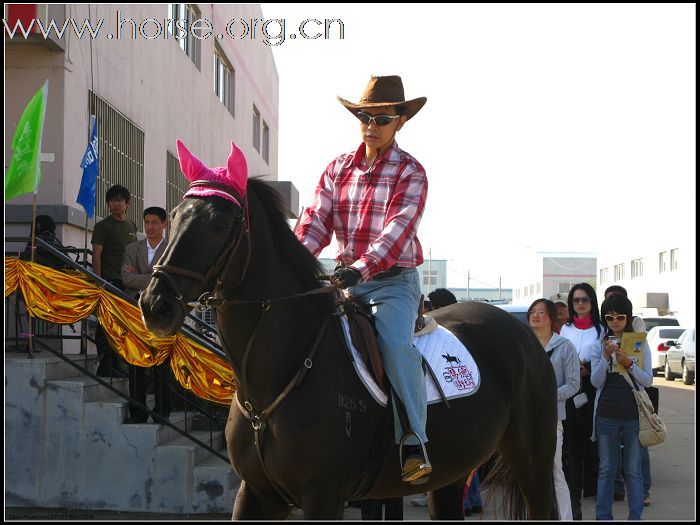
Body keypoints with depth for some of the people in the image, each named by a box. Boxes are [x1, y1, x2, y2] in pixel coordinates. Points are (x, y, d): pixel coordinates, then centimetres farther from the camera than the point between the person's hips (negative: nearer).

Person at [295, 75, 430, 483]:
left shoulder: (410, 173, -5)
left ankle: (414, 443, -27)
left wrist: (361, 268, -33)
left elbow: (397, 230, -18)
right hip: (346, 278, 5)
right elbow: (316, 220, 1)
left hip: (393, 281, -5)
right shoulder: (339, 168, 10)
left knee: (395, 343, -30)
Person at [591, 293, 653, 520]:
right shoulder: (598, 345, 6)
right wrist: (606, 357, -16)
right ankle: (603, 517, 12)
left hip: (633, 414, -1)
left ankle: (635, 516, 8)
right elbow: (596, 382, -2)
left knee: (633, 470, 2)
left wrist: (629, 363, -17)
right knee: (606, 469, 7)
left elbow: (648, 380, -1)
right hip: (606, 414, 1)